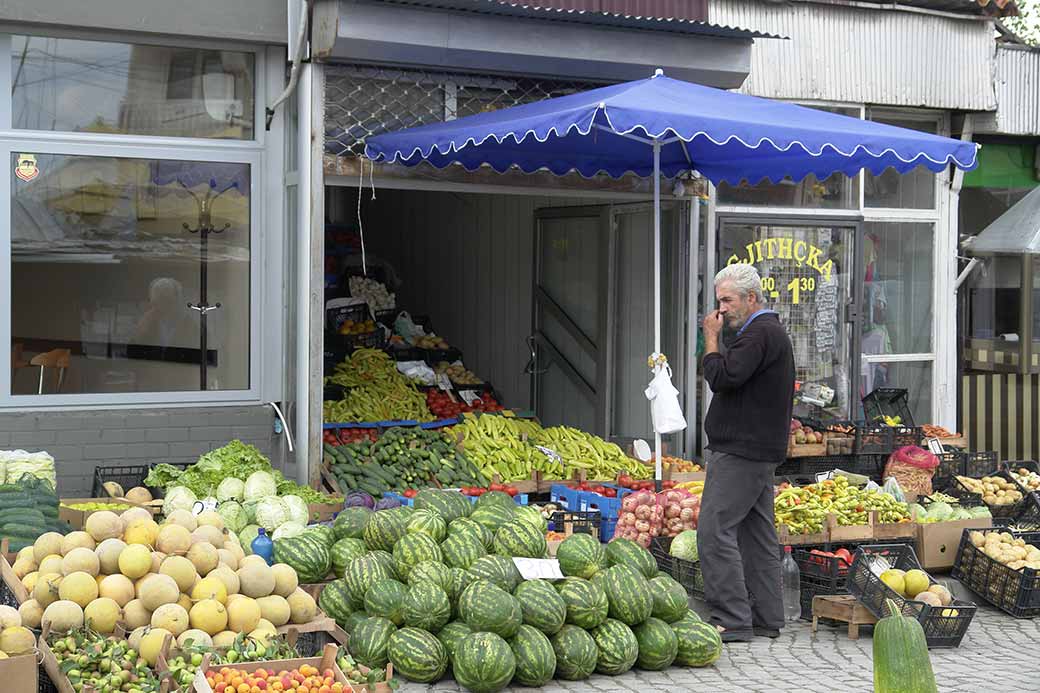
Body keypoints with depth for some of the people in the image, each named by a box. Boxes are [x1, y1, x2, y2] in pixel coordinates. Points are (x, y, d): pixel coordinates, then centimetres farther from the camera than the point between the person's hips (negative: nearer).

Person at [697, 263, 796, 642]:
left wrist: (711, 337, -11)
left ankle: (732, 619, -11)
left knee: (714, 530, -11)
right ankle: (766, 618, 16)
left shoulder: (760, 333, -14)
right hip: (757, 451, 11)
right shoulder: (771, 330, 20)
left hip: (741, 451, -11)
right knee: (757, 533, 12)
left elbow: (722, 377, -21)